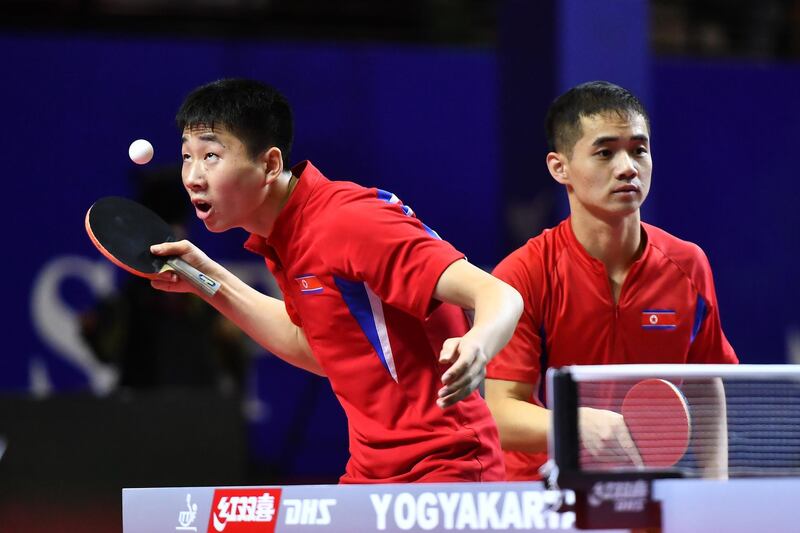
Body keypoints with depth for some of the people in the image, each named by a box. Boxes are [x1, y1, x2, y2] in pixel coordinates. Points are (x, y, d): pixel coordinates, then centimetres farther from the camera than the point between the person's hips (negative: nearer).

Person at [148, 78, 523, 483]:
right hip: (371, 475, 9)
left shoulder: (348, 222, -20)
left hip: (443, 472, -9)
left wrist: (476, 346, -50)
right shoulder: (284, 240, 8)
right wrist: (209, 280, 18)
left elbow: (501, 297, -27)